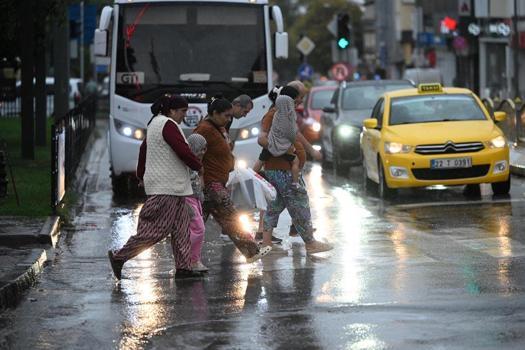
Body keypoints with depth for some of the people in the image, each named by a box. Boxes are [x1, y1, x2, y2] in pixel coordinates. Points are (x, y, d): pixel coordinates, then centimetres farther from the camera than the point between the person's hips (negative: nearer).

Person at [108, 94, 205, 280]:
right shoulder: (168, 125, -15)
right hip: (166, 187, -11)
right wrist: (199, 166, -3)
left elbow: (143, 149, 26)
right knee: (155, 229, -9)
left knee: (181, 228, 9)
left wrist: (141, 175, 34)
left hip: (172, 187, 11)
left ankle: (183, 267, 8)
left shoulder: (155, 123, 17)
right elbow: (183, 151, -20)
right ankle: (119, 257, -5)